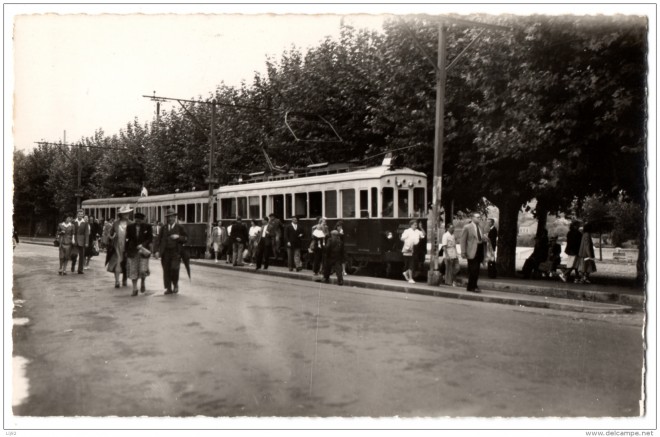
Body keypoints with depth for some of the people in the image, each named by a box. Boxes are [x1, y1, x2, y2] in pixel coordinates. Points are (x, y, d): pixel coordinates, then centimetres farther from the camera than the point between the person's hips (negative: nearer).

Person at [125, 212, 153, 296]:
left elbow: (150, 238, -3)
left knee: (143, 270, -9)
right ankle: (135, 289, 14)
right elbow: (128, 239, 9)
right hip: (132, 251, 2)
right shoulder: (130, 227, 5)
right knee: (133, 271, 3)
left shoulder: (147, 227, -1)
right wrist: (127, 251, 5)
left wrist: (142, 245, -16)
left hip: (143, 251, -2)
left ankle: (142, 283, 23)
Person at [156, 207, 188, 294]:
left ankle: (175, 285, 8)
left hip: (176, 252, -3)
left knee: (174, 268, -15)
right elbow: (160, 240, 16)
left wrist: (178, 237, -13)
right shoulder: (164, 228, 16)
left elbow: (186, 238, 4)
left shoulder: (180, 228, 7)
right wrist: (158, 250, 5)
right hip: (165, 252, 3)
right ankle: (168, 288, 8)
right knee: (166, 270, 1)